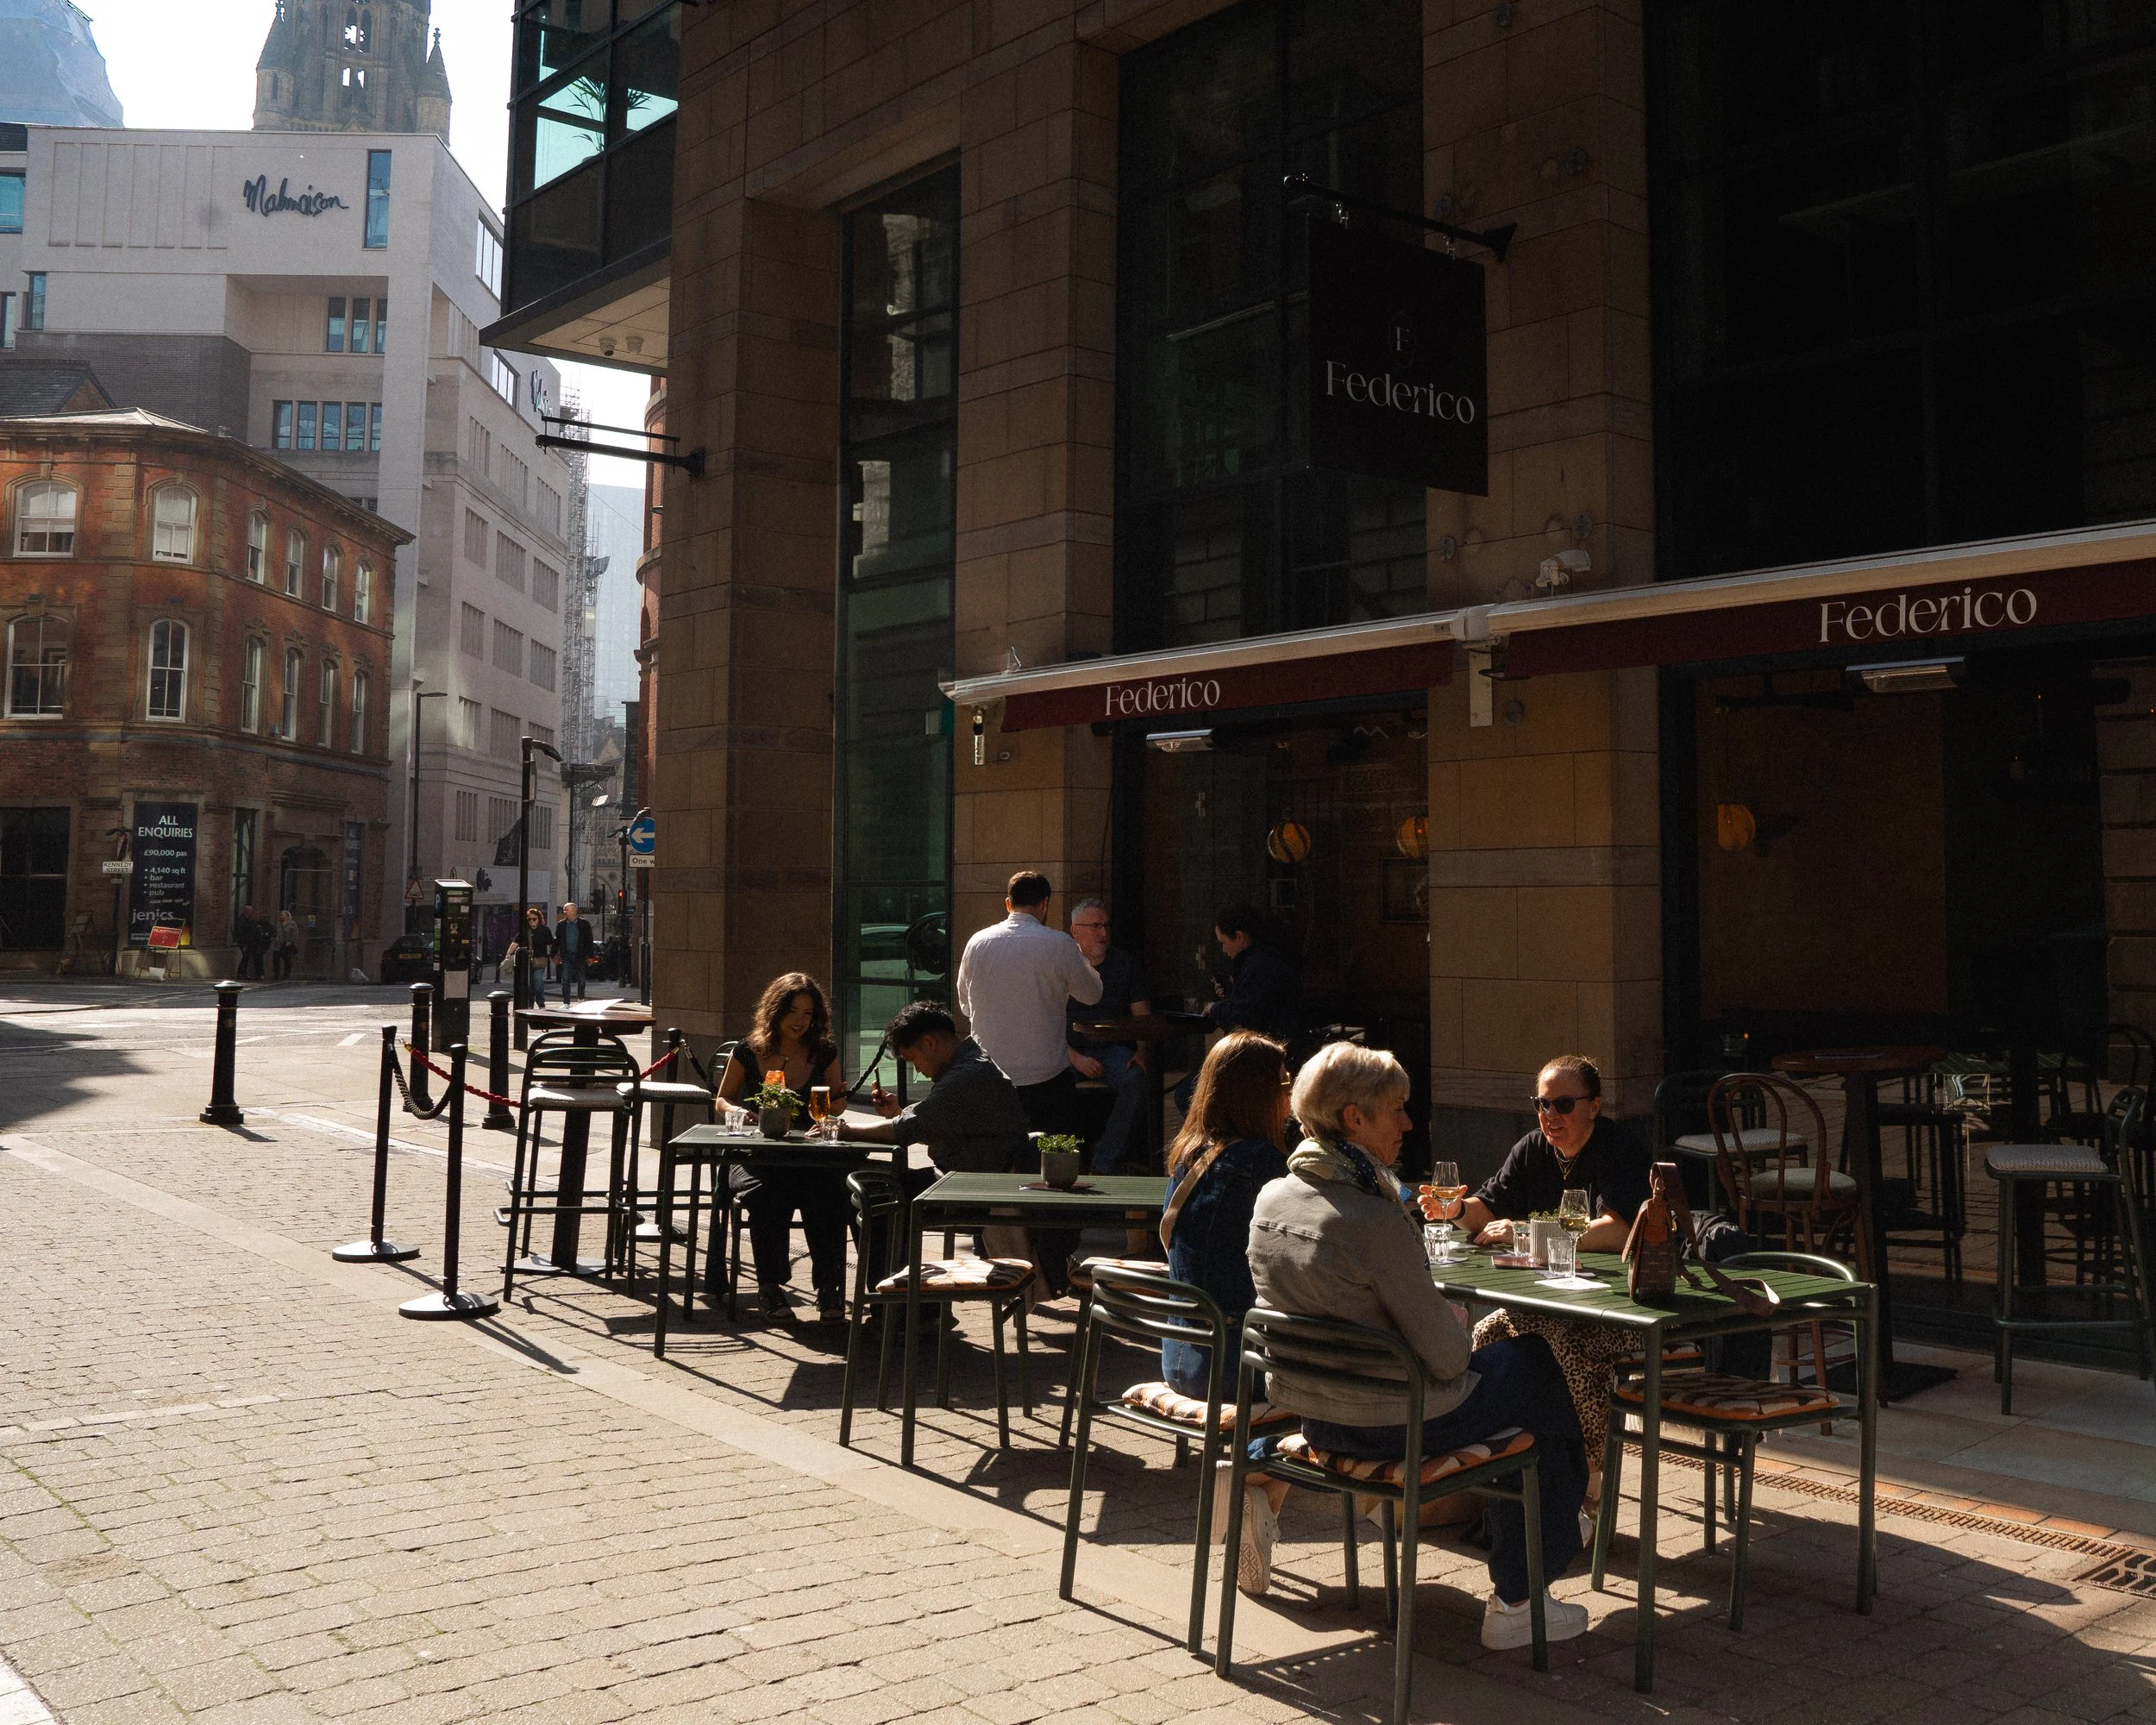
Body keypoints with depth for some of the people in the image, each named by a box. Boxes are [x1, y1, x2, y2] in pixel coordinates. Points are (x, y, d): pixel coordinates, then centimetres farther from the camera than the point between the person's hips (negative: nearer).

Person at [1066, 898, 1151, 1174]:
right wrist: (1075, 1058, -15)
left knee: (1138, 1080, -31)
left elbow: (1143, 1015, 11)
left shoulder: (1125, 964, 11)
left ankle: (1104, 1164, -25)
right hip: (1069, 1050, -2)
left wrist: (1142, 1052, -9)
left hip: (1112, 1048, 2)